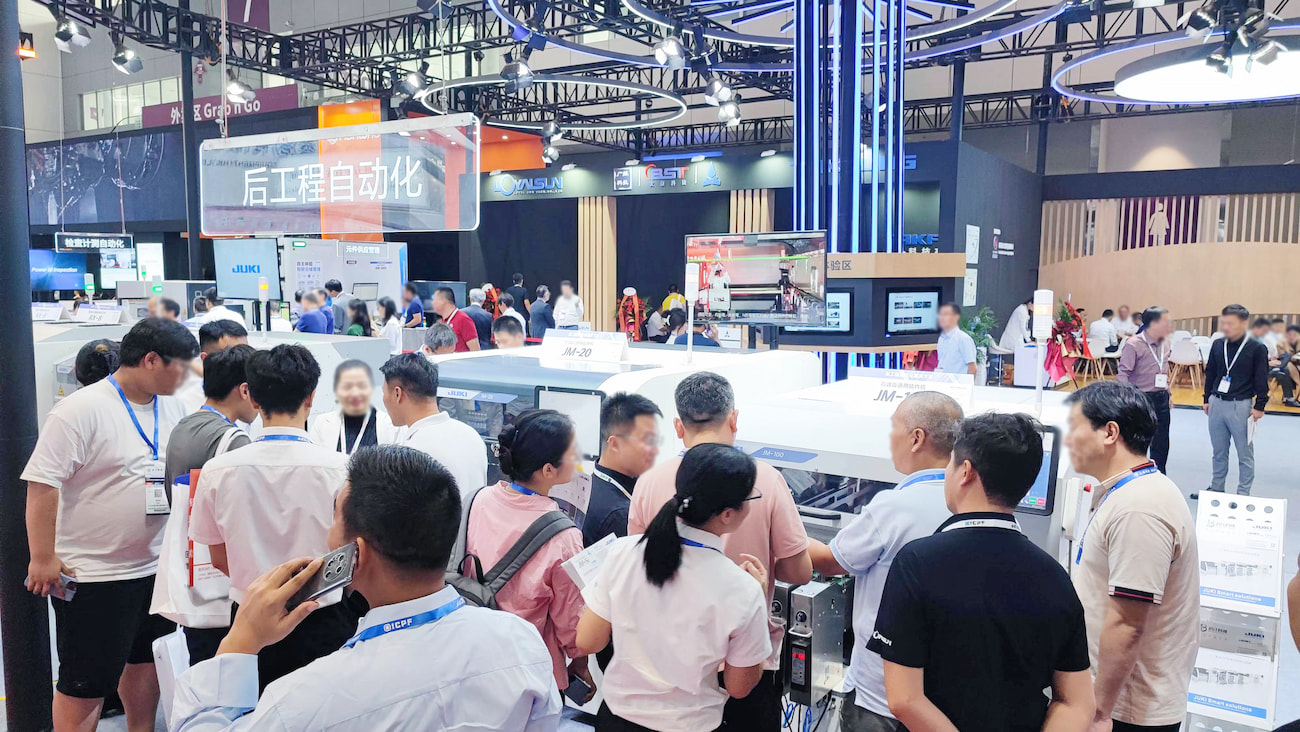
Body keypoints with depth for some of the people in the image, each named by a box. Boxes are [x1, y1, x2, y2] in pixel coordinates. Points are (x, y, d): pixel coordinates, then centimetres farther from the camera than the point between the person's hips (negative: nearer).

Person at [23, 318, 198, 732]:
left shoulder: (172, 407, 5)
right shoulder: (80, 410, -16)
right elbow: (42, 484, -17)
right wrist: (43, 558, -17)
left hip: (155, 567, 7)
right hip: (90, 575, -7)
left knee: (146, 661, 21)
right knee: (86, 685, 4)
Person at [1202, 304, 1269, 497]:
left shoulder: (1257, 349, -8)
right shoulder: (1217, 345, 4)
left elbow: (1262, 380, -6)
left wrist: (1259, 406, -7)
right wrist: (1207, 399, 13)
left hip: (1241, 406, -4)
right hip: (1217, 403, 4)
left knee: (1244, 453, 5)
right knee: (1219, 452, 14)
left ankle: (1243, 493, 13)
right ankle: (1216, 488, 25)